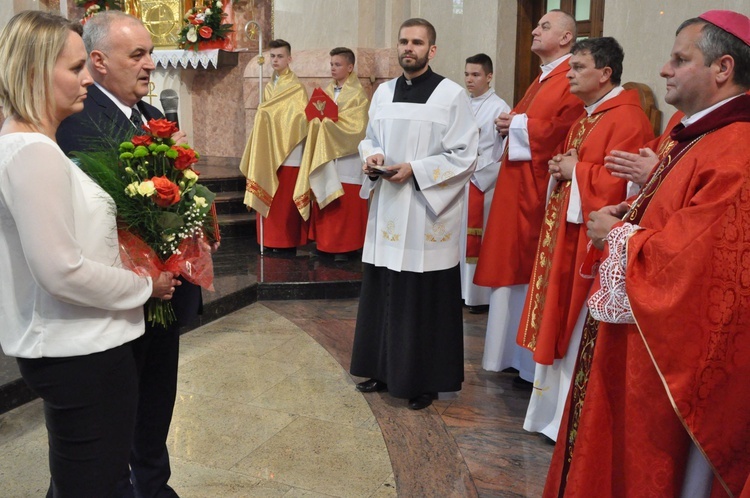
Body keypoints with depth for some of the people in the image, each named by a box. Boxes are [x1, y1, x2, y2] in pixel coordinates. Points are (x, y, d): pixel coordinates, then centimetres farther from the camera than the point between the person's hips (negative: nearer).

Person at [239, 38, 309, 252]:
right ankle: (272, 239, 16)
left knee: (285, 201, -3)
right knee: (268, 199, 7)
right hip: (268, 152, 7)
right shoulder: (269, 87, 16)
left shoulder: (296, 88, -7)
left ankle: (288, 242, 5)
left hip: (288, 152, -7)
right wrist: (261, 150, 8)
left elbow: (301, 119, -15)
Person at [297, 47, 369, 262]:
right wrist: (319, 119, -5)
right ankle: (326, 242, 16)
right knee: (324, 200, 7)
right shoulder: (326, 92, 13)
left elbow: (357, 127, -13)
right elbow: (318, 119, 16)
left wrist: (332, 120, -18)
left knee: (345, 204, -3)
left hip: (346, 158, -6)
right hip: (324, 154, 6)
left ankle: (345, 246, 5)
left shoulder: (358, 94, -5)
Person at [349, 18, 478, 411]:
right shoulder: (383, 92, 11)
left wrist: (415, 170, -18)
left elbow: (464, 155, -9)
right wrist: (371, 157, -4)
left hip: (428, 213, -5)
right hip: (386, 210, 6)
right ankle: (384, 370, 27)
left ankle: (425, 381, 15)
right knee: (382, 294, 11)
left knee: (425, 300, 1)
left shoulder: (451, 95, -6)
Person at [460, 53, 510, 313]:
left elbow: (507, 152, -13)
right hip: (459, 182, 6)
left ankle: (481, 295, 8)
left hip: (482, 184, -6)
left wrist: (478, 178, -13)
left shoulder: (499, 108, -8)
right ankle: (462, 289, 19)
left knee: (479, 239, -1)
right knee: (461, 237, 9)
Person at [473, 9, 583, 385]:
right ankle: (519, 354, 23)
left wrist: (517, 124, -11)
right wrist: (511, 124, 4)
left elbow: (565, 129, -22)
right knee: (519, 267, 12)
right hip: (519, 184, 10)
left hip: (544, 186, -10)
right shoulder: (542, 79, 21)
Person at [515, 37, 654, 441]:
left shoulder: (627, 119, -15)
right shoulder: (585, 118, 16)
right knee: (560, 325, 16)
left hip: (592, 240, -10)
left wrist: (575, 171, -11)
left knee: (582, 334, 0)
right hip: (566, 233, 10)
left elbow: (620, 183, -25)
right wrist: (559, 168, 4)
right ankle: (556, 411, 30)